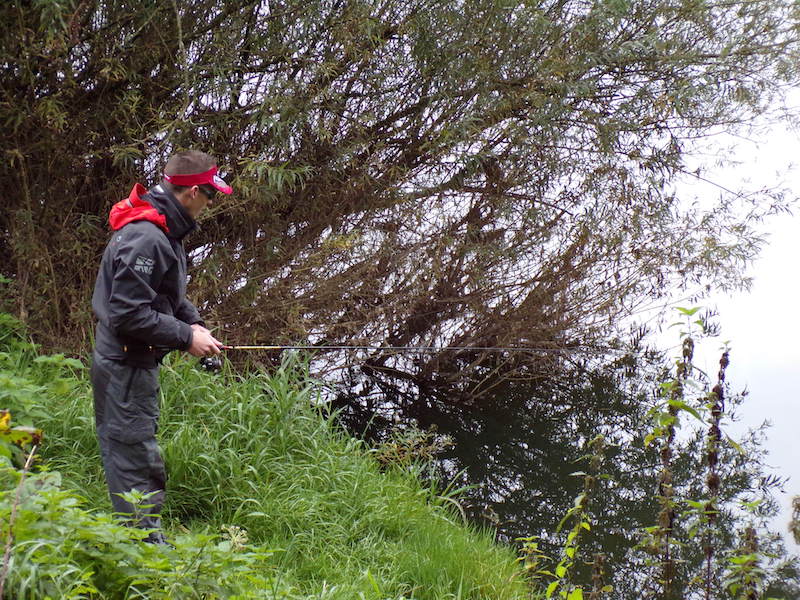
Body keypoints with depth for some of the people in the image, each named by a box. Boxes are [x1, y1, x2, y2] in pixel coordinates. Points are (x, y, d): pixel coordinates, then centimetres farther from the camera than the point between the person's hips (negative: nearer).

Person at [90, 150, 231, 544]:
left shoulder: (163, 231, 9)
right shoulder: (146, 240, -24)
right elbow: (128, 314, -26)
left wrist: (192, 322, 5)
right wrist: (187, 336, -20)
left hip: (135, 363, 11)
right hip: (125, 367, -11)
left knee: (135, 455, 20)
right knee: (137, 460, -4)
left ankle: (146, 536, 32)